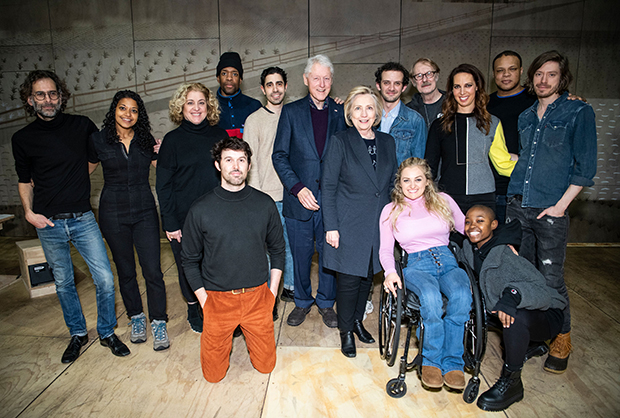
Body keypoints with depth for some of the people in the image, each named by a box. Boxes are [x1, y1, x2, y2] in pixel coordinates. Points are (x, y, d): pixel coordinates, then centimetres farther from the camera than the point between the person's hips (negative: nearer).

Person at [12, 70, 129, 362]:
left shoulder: (81, 125, 0)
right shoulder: (23, 138, 1)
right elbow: (25, 180, 11)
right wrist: (29, 211, -3)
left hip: (83, 218, 0)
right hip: (48, 223, 1)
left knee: (105, 279, -3)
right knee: (63, 283, 13)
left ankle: (106, 332, 19)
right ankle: (78, 334, 33)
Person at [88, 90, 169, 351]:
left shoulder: (146, 140, 2)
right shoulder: (98, 140, 0)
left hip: (144, 211, 0)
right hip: (113, 213, 0)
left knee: (152, 269, -5)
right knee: (125, 270, 11)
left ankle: (158, 324, 10)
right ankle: (136, 318, 30)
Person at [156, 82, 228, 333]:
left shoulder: (219, 135, 6)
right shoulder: (173, 140, -2)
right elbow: (163, 185, -2)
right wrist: (169, 222, -8)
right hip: (184, 218, -2)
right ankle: (194, 310, 33)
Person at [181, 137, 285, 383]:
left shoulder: (264, 204, -3)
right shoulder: (201, 210, -7)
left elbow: (277, 249, 8)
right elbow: (190, 260, 2)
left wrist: (272, 291, 3)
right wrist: (204, 301, -3)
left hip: (257, 296, 1)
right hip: (217, 298, -1)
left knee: (266, 365, 11)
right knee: (214, 374, 9)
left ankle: (247, 333, 38)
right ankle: (224, 342, 38)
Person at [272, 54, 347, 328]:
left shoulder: (340, 113, 5)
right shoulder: (291, 111, 3)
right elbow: (279, 156, 0)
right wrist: (298, 188, -11)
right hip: (299, 198, 0)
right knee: (300, 254, 10)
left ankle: (326, 302, 31)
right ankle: (302, 302, 32)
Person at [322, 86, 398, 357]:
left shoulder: (387, 142, 8)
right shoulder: (340, 142, -5)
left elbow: (391, 185, 13)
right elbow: (328, 186, -7)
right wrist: (331, 226, -12)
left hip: (379, 224, 5)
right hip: (349, 225, -4)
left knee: (368, 275, 15)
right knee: (350, 278, 2)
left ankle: (357, 320, 37)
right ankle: (346, 331, 23)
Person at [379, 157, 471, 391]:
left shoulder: (443, 200, 15)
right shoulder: (391, 210, 13)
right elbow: (385, 249, 10)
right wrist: (390, 271, -10)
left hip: (447, 261, 2)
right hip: (416, 265, -1)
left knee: (461, 294, -32)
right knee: (431, 296, -35)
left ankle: (452, 362, -17)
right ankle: (431, 360, -15)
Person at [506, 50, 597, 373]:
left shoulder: (578, 112, -1)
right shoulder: (526, 117, 15)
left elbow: (585, 167, -4)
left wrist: (560, 205, -10)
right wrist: (516, 194, 11)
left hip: (550, 210, -5)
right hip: (517, 206, 5)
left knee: (551, 278, -2)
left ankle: (561, 340, 19)